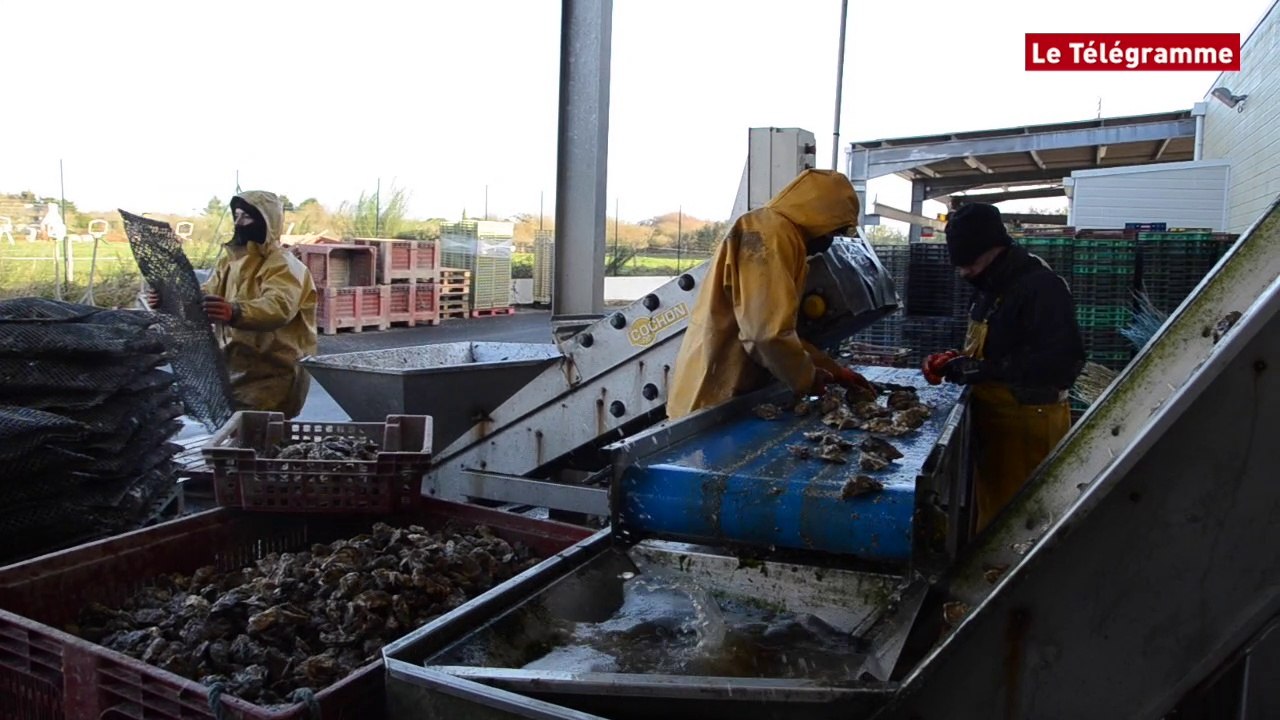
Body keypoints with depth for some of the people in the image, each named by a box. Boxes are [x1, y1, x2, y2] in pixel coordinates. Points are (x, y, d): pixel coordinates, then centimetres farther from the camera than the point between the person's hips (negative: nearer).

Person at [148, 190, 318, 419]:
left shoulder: (284, 266, -13)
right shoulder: (229, 261, 14)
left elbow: (279, 307, -31)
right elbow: (201, 297, 7)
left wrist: (235, 313, -48)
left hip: (272, 375, -7)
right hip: (234, 368, 7)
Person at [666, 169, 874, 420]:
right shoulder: (770, 235, -15)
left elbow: (779, 328, 24)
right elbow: (768, 332, -25)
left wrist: (833, 370, 18)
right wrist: (806, 379, -9)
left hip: (728, 394, 10)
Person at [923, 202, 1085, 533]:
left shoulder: (1042, 287, -19)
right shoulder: (993, 286, 11)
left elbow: (1063, 362, -27)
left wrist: (985, 370, -27)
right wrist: (959, 359, 3)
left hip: (1029, 425, -9)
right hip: (994, 418, 9)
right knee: (991, 509, 18)